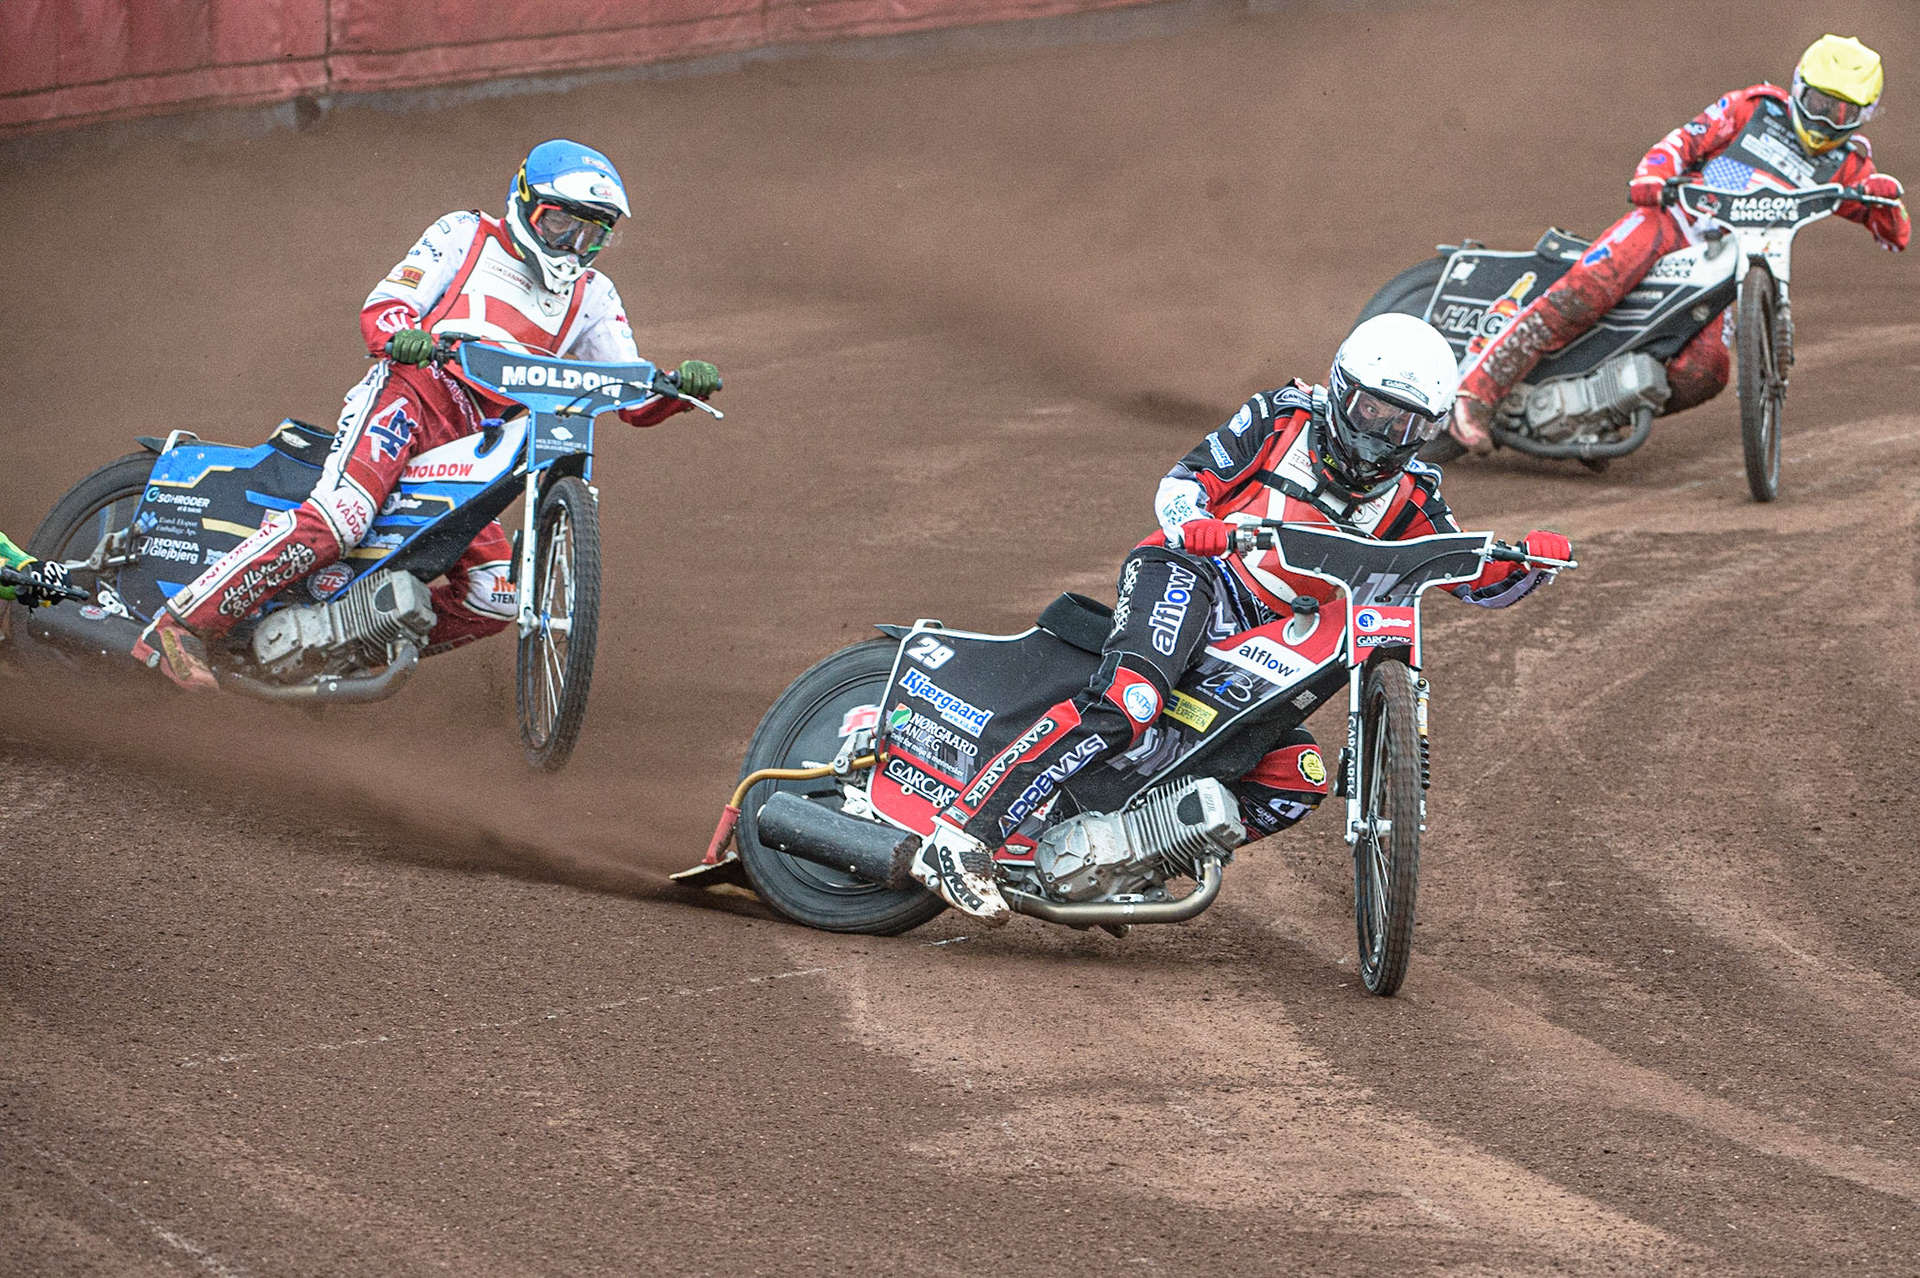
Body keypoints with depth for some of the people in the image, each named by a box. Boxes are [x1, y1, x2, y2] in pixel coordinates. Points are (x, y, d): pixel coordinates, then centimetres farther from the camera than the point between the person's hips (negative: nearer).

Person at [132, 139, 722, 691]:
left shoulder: (592, 297, 21)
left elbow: (636, 399, 14)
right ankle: (176, 627, -32)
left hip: (473, 450, 6)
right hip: (408, 394, -6)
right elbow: (381, 307, 1)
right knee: (338, 517, -31)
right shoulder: (465, 235, 10)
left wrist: (680, 386, -8)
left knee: (497, 595, -11)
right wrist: (405, 335, -23)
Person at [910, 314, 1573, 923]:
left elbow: (1481, 579, 11)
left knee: (1296, 784, -12)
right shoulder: (1281, 419, 2)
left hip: (1258, 650, 6)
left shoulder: (1406, 501, 12)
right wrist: (1194, 525, -23)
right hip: (1187, 575, -6)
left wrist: (1530, 561, -12)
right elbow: (1181, 483, 0)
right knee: (1124, 703, -35)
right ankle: (963, 829, -42)